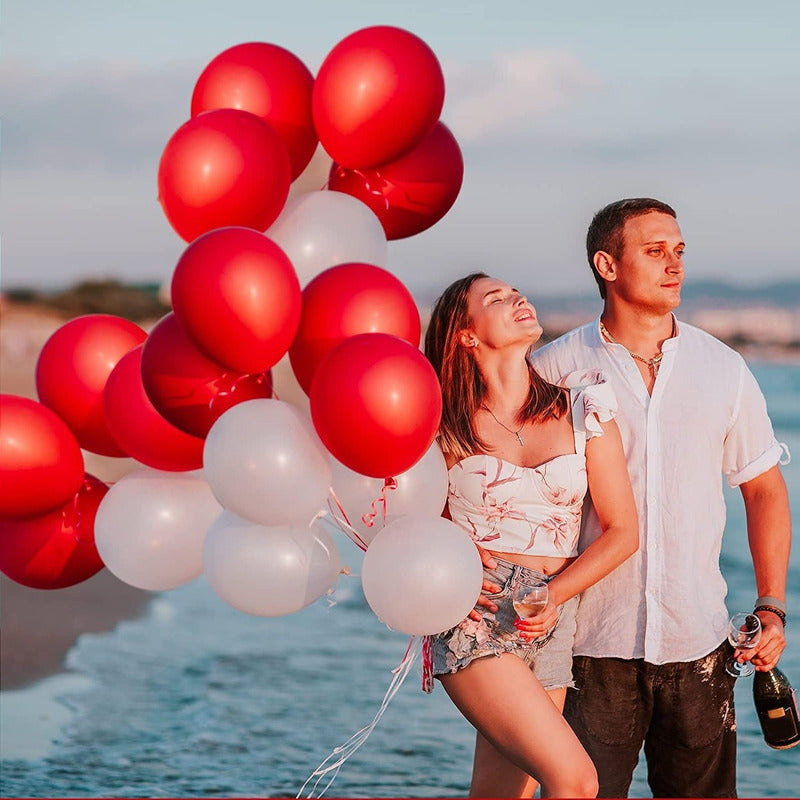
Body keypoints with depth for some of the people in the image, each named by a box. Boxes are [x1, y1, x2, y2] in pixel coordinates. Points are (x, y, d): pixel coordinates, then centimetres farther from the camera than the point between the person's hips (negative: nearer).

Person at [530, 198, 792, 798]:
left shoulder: (724, 370, 6)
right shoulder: (554, 370, -2)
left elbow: (764, 488, 13)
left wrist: (772, 606, 4)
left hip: (698, 640, 2)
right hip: (591, 640, -2)